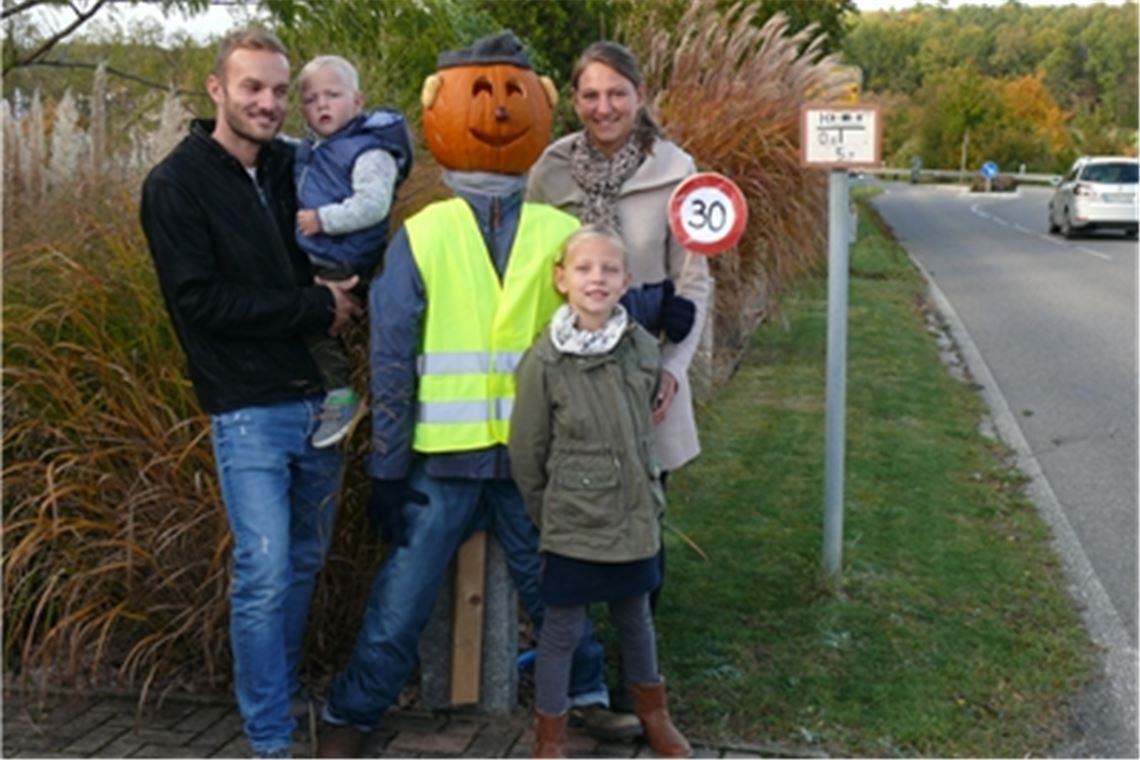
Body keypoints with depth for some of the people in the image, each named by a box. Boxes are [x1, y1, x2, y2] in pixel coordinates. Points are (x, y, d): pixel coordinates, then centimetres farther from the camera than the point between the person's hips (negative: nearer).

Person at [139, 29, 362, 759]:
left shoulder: (297, 167, 8)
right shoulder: (176, 184, -7)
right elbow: (199, 299, -15)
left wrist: (345, 292, 1)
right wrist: (316, 307, -13)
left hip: (320, 396, 5)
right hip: (250, 410, -5)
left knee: (305, 564, 14)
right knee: (264, 574, -6)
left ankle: (285, 696, 31)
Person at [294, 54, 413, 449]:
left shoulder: (369, 151, -14)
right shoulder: (308, 150, 14)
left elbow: (372, 205, -25)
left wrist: (323, 219, -23)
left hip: (344, 267, -9)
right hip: (310, 260, 9)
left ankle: (341, 395, -5)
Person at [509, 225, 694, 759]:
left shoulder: (644, 348, -3)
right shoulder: (544, 361, -15)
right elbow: (526, 455, -6)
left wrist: (648, 489, 14)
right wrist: (548, 514, 2)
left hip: (637, 518, 4)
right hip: (573, 527, -4)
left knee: (635, 619, 20)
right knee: (563, 630, 7)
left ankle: (652, 715, 42)